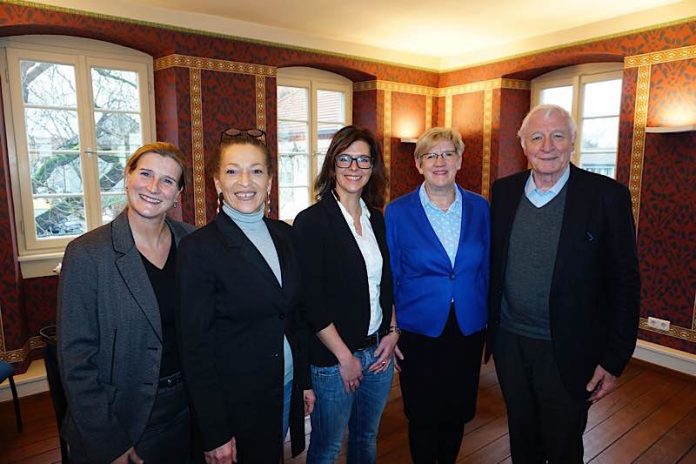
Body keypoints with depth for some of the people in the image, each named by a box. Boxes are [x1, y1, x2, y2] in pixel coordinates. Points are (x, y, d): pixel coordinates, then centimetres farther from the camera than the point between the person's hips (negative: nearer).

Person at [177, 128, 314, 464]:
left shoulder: (284, 235, 0)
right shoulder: (199, 248, -17)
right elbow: (196, 347, -15)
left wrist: (304, 381, 10)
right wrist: (215, 434, -14)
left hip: (287, 389, 6)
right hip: (234, 400, -5)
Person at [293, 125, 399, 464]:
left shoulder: (377, 219, 5)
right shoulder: (312, 221, -13)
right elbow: (311, 301, -16)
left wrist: (392, 332, 2)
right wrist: (345, 356, -12)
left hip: (379, 351, 6)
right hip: (333, 359, -5)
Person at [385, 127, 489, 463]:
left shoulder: (479, 208, 1)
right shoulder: (398, 212, -6)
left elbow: (486, 268, 7)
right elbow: (390, 275, -2)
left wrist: (487, 321, 7)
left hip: (468, 330, 3)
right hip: (419, 330, -2)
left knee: (457, 413, 17)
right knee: (423, 417, 12)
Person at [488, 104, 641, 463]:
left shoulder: (607, 196, -11)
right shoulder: (504, 191, 0)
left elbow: (624, 283, -9)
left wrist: (614, 360, -9)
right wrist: (489, 326, 7)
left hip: (568, 351, -3)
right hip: (509, 341, 3)